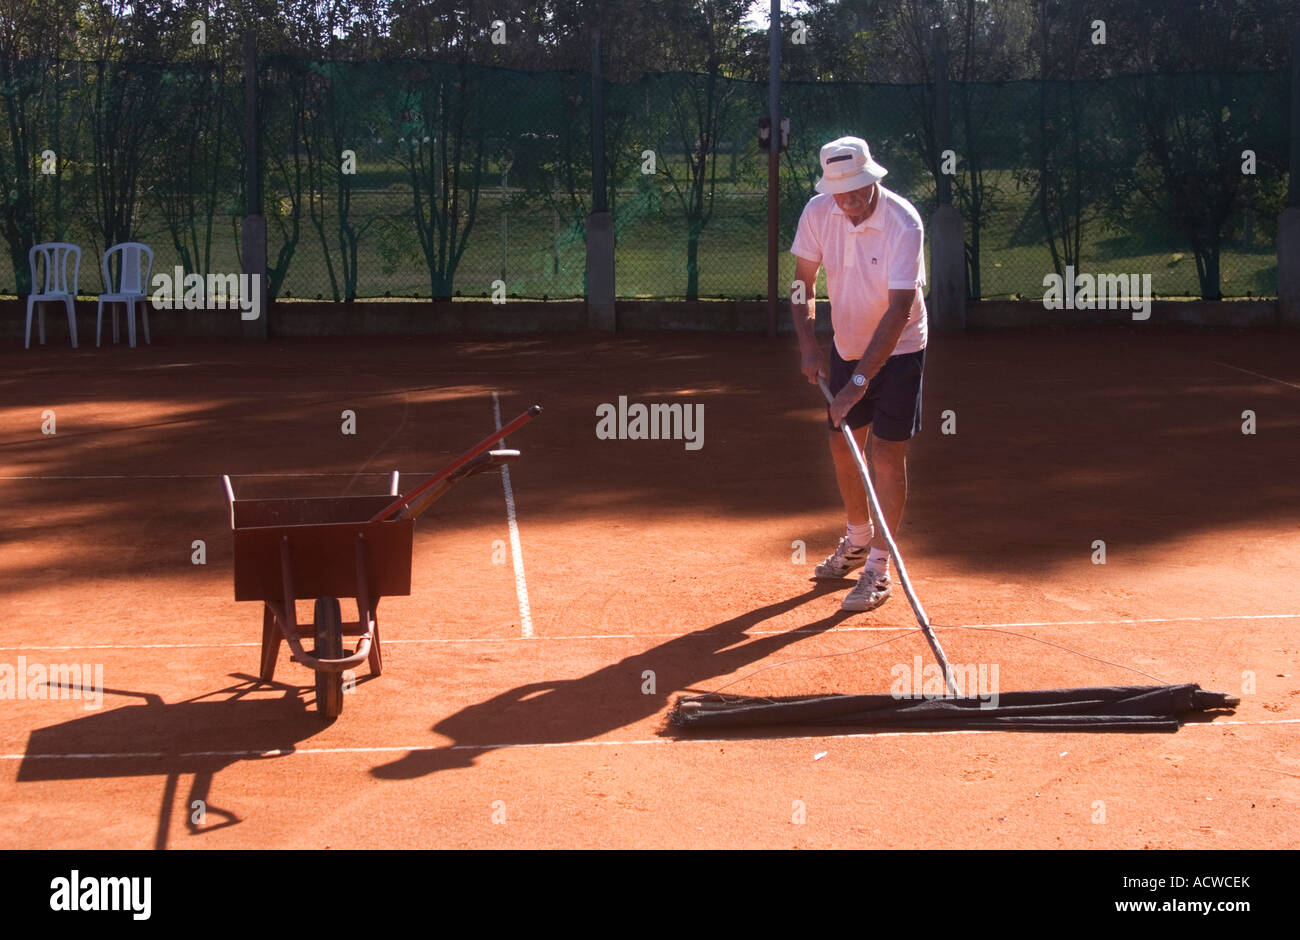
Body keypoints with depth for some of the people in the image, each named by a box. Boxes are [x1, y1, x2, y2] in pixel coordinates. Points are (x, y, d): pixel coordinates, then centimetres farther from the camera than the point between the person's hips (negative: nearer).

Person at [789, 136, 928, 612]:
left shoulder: (904, 224, -28)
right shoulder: (817, 212, -13)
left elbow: (899, 311, -31)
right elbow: (803, 281, 0)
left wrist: (860, 381, -35)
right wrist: (807, 342, -16)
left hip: (899, 349, -5)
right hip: (846, 343, 5)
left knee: (887, 453, -6)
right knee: (842, 443, 13)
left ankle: (879, 567, 4)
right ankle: (857, 538, 36)